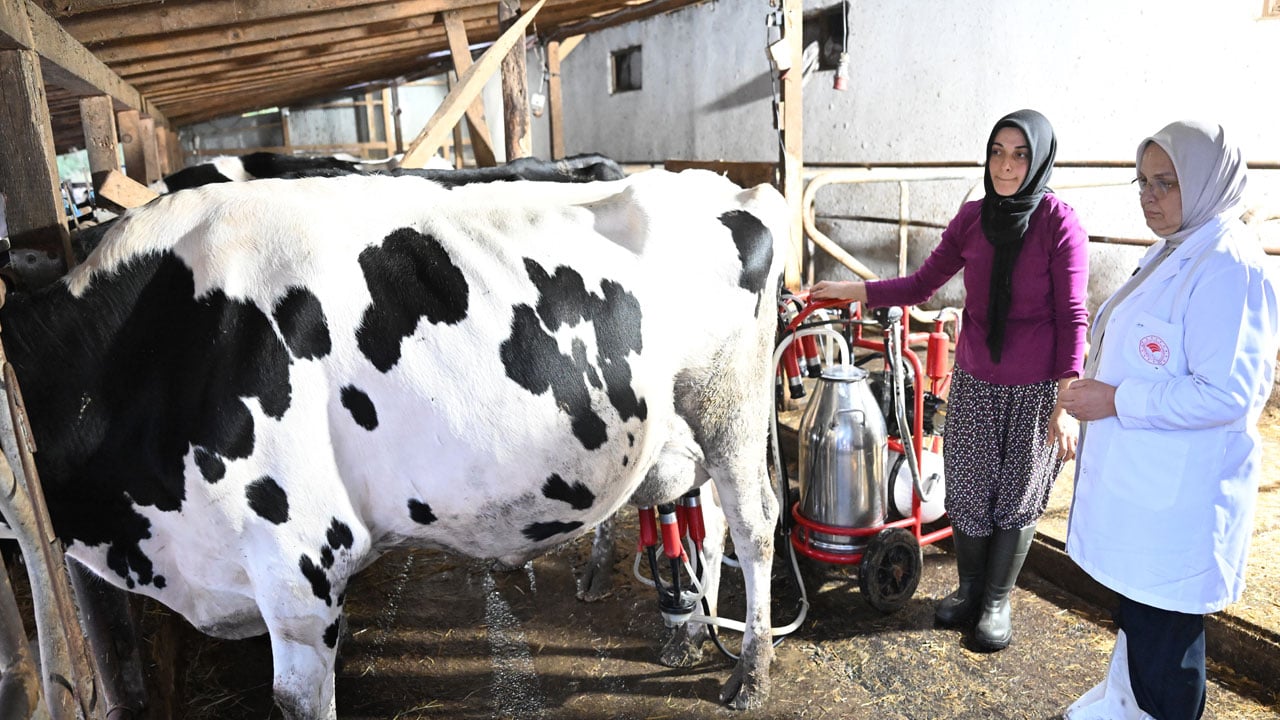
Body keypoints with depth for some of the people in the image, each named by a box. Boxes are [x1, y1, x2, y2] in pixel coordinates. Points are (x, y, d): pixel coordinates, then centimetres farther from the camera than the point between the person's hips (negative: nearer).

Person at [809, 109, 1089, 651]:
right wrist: (850, 290, -1)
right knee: (966, 488, 10)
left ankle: (997, 601, 30)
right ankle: (969, 588, 33)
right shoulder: (972, 217, 2)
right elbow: (922, 285, 8)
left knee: (1018, 495, 10)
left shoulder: (1059, 223, -11)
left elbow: (1072, 318, -11)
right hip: (973, 380, 4)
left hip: (1034, 389, -3)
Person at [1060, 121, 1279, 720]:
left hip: (1177, 494, -10)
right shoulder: (1174, 251, 11)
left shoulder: (1229, 266, -20)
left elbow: (1226, 394, -26)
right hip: (1136, 477, 10)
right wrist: (1095, 389, 13)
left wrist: (1117, 400, -22)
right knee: (1134, 607, 25)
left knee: (1163, 624, 5)